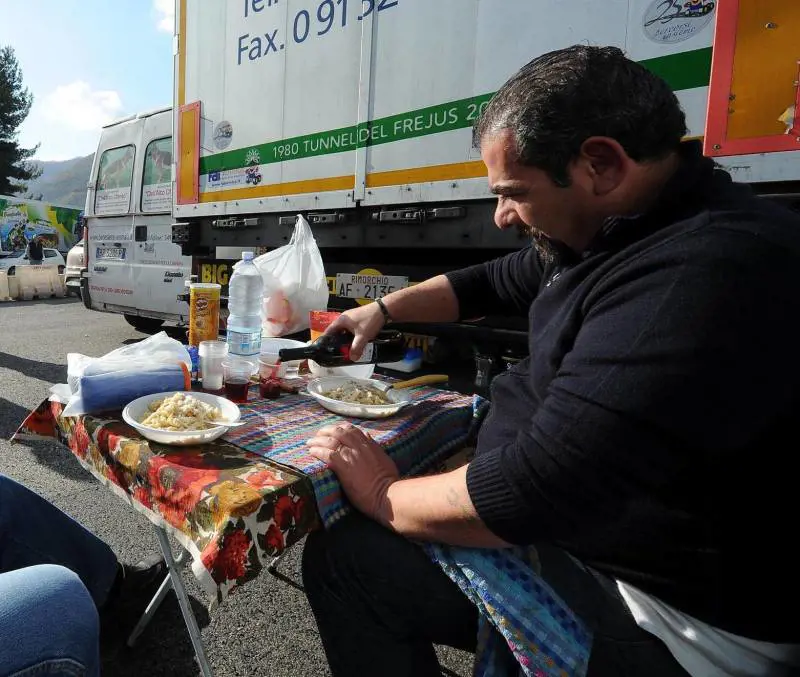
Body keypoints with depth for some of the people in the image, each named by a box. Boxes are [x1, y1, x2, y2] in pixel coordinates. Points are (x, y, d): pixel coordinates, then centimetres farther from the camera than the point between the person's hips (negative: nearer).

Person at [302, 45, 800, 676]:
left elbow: (533, 491, -34)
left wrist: (385, 496, -17)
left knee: (341, 554, -10)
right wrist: (382, 309, 10)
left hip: (670, 620, -9)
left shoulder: (699, 277, -32)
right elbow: (490, 284, 16)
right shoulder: (616, 234, 3)